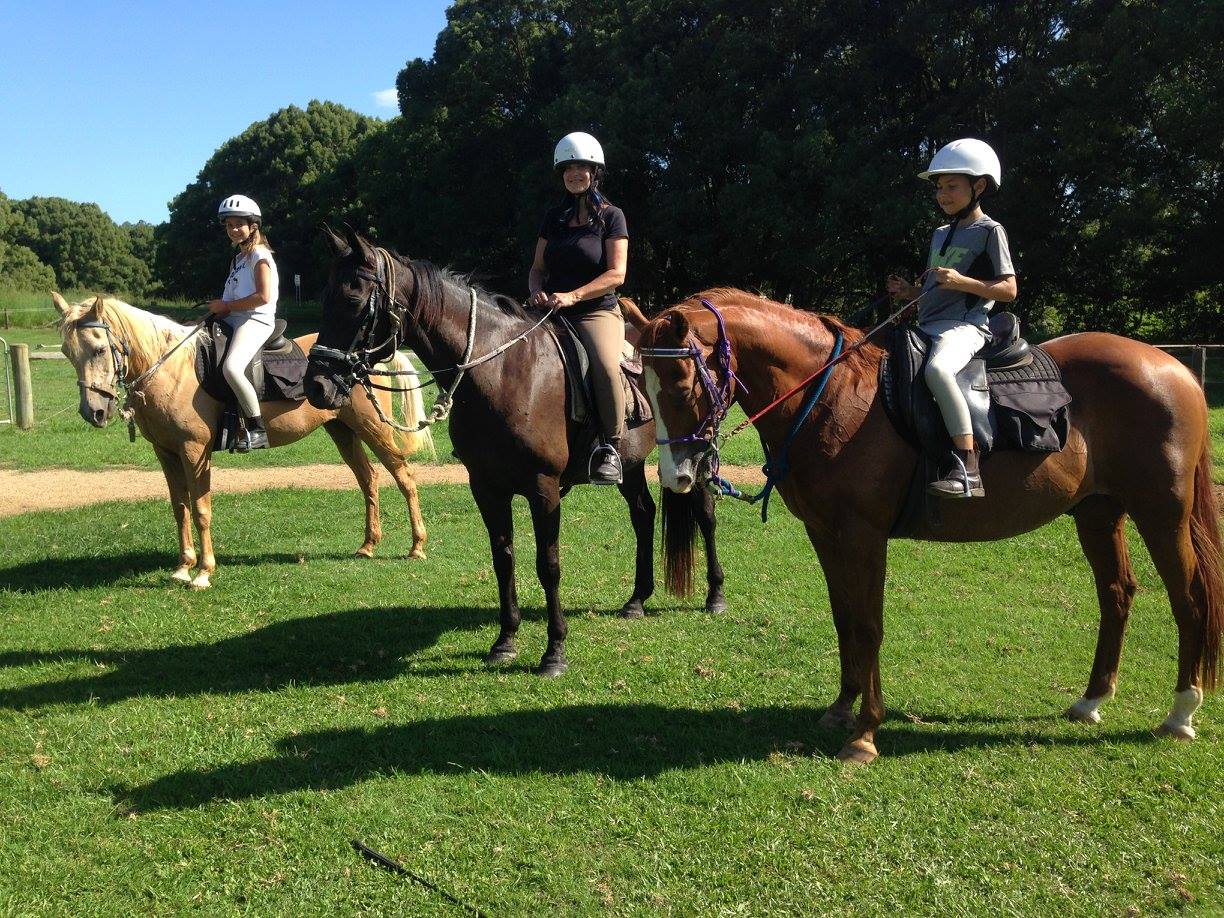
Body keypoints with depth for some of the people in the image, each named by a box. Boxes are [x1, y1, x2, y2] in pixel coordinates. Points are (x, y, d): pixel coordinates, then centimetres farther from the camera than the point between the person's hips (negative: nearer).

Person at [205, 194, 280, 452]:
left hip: (255, 321, -10)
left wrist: (226, 306, -11)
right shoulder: (239, 257, 23)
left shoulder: (259, 254, -4)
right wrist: (218, 309, 0)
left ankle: (257, 430, -26)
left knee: (231, 367, -34)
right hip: (232, 321, 11)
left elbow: (264, 296, -16)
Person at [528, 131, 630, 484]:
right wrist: (537, 292, -6)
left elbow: (616, 274, -7)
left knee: (605, 365, -35)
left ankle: (610, 447, -22)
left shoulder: (610, 216, 3)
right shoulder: (554, 218, 16)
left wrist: (571, 296, -19)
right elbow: (537, 267, 18)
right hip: (551, 313, 5)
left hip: (597, 311, -5)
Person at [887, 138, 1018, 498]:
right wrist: (908, 291, 9)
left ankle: (967, 469, -40)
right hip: (928, 326, 9)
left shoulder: (989, 231, 1)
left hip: (965, 325, -9)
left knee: (937, 368, -39)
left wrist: (962, 281, -17)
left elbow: (1008, 290, -4)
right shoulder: (940, 235, 24)